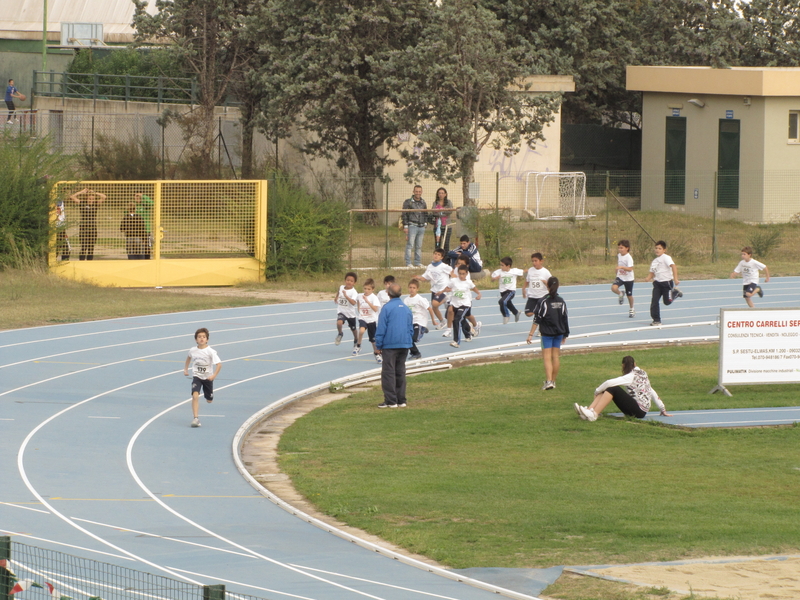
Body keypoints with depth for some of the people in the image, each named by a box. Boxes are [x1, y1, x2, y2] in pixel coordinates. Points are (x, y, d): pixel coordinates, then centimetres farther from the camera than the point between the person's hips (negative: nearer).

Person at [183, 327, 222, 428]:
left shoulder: (211, 352, -17)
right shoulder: (192, 350, -5)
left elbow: (219, 364, -18)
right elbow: (189, 357, 20)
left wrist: (214, 375, -29)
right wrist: (186, 369, 16)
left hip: (208, 378, -1)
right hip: (196, 377, 1)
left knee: (209, 400, 14)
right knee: (195, 395, -23)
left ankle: (208, 396, 54)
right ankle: (196, 418, -24)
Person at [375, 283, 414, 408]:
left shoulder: (387, 308, -9)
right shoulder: (407, 309, 8)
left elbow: (381, 328, -9)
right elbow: (411, 329, 14)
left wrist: (378, 345, -3)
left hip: (390, 346, -6)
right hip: (405, 345, 6)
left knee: (388, 373, -1)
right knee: (400, 372, 12)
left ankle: (391, 401, -4)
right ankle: (401, 400, 13)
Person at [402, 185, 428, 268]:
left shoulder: (423, 203, 15)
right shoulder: (408, 202, -1)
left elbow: (426, 214, 24)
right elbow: (404, 215, -3)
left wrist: (425, 223, 13)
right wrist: (405, 226, -9)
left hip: (421, 226, 5)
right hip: (412, 226, -5)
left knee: (419, 246, 8)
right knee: (410, 245, -7)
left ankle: (418, 262, 14)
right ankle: (408, 263, -6)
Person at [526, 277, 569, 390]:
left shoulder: (544, 301, -13)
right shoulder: (561, 301, 2)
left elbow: (537, 319, -13)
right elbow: (565, 319, 9)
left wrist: (531, 334, -9)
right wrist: (565, 335, 19)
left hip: (547, 333, -5)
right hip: (559, 333, 5)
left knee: (547, 357, -5)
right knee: (556, 356, 11)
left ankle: (549, 381, -17)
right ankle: (553, 381, 19)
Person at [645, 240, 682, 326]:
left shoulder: (666, 258, -9)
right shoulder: (654, 261, 13)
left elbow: (673, 266, -22)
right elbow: (652, 273, 19)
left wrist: (675, 278, -33)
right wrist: (648, 278, -5)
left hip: (667, 282, -6)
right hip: (657, 283, 6)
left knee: (667, 302, -2)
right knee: (654, 300, -8)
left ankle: (676, 292, 29)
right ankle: (656, 320, -1)